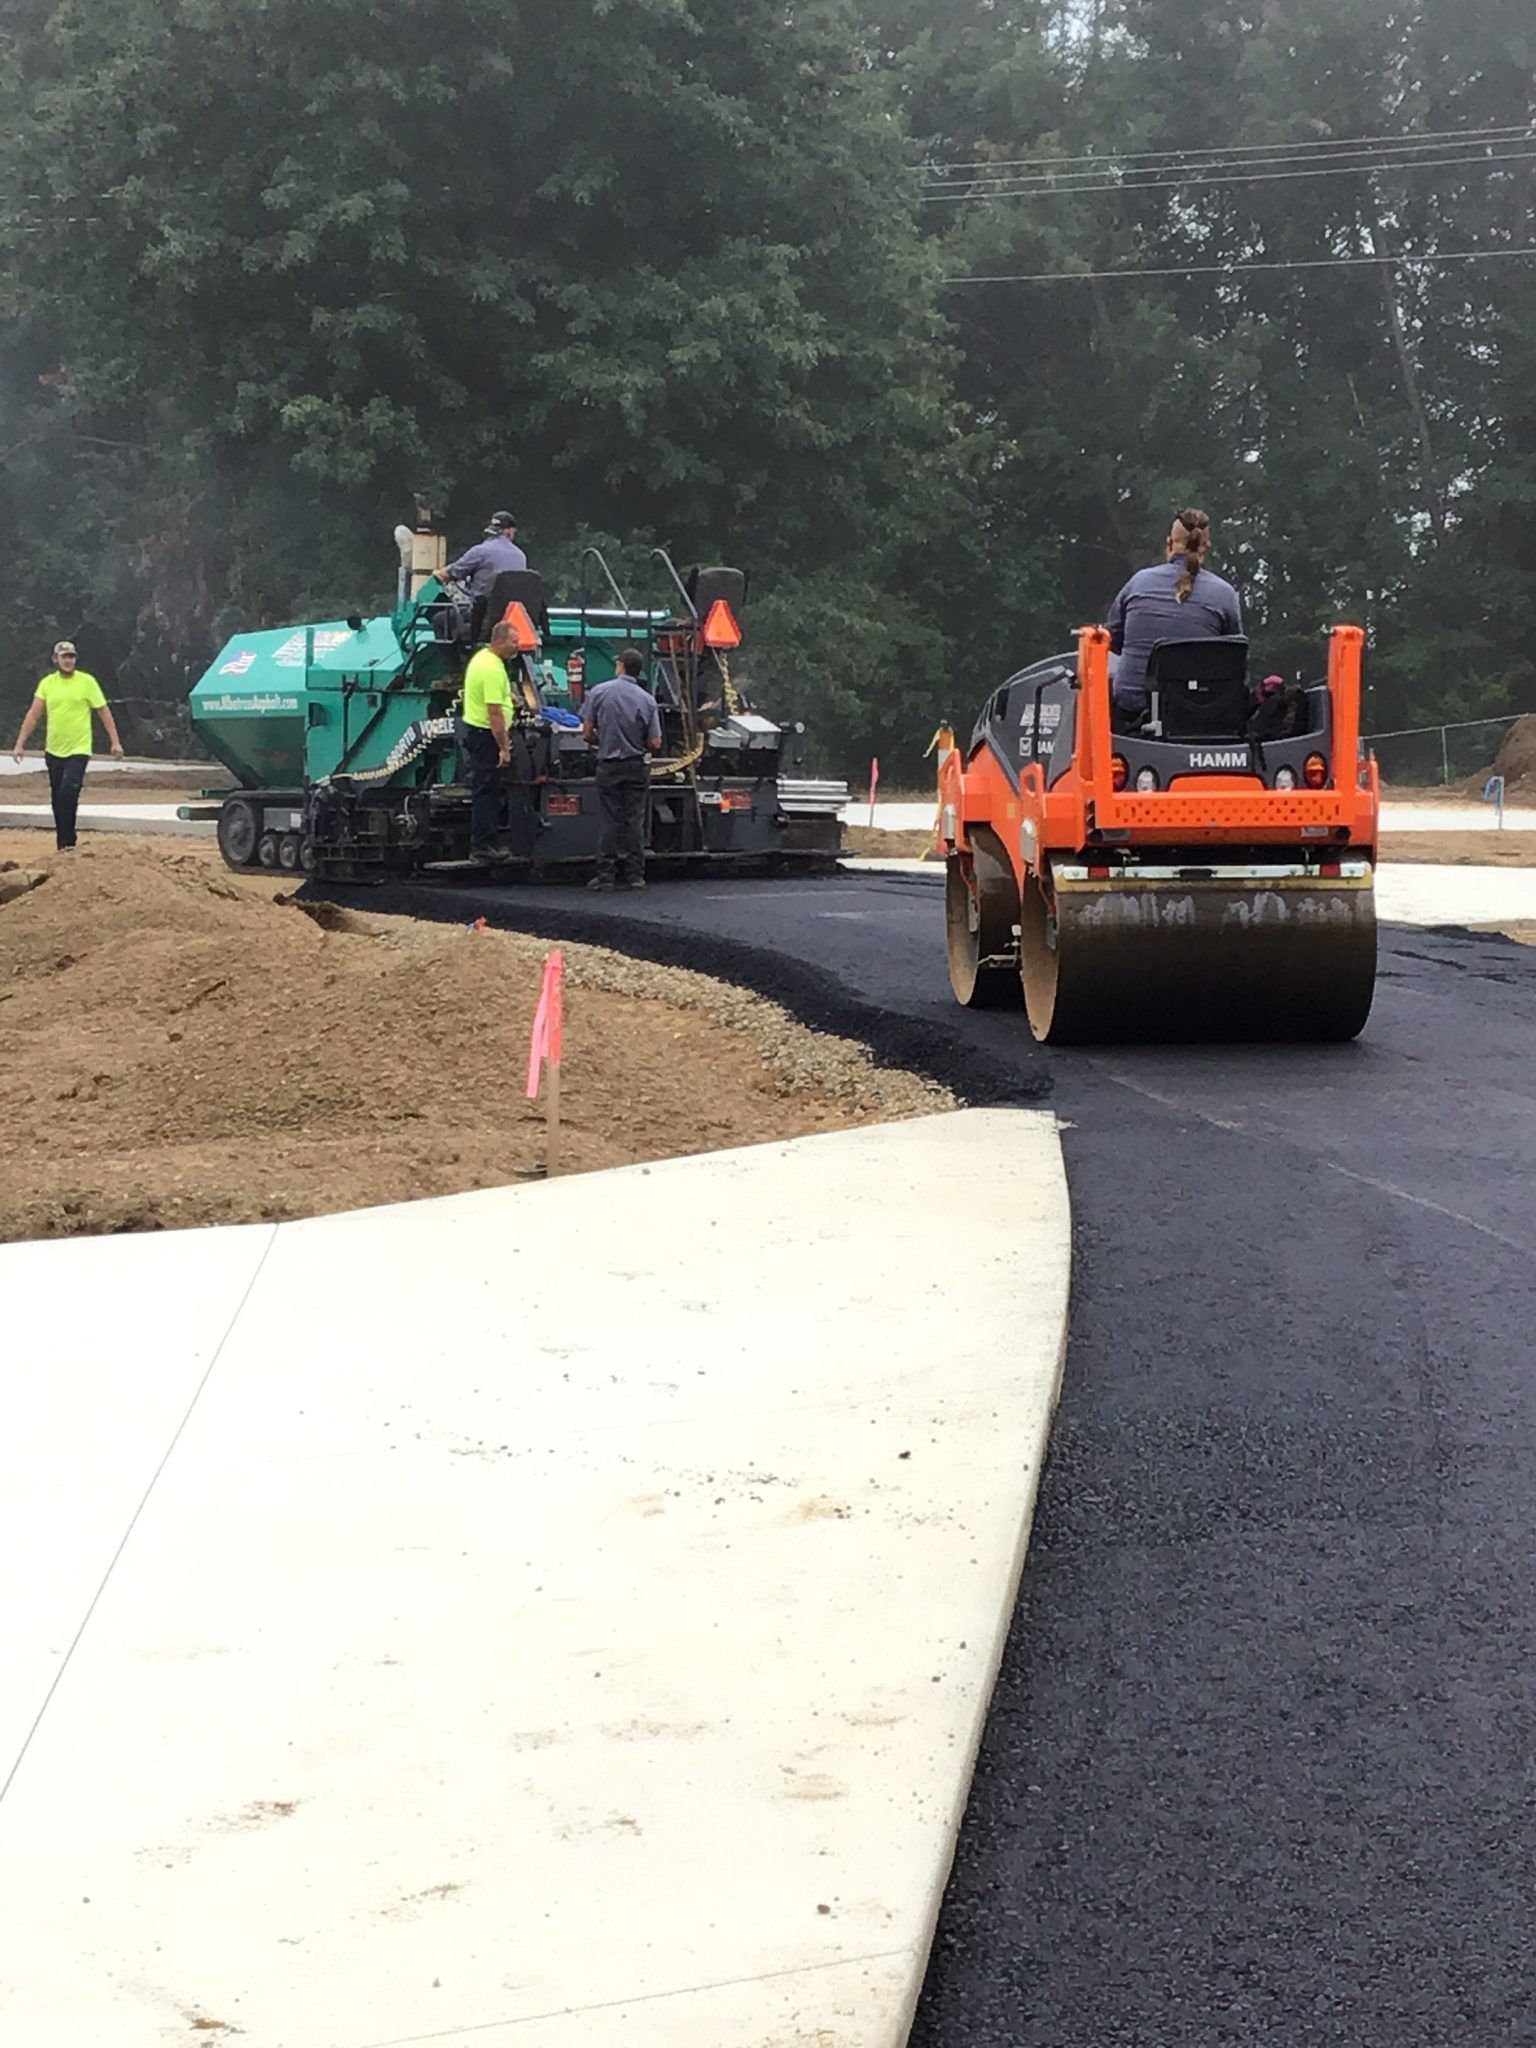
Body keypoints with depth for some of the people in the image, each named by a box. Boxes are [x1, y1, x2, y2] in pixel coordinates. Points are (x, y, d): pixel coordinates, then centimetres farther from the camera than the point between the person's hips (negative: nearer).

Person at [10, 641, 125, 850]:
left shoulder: (87, 682, -3)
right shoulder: (47, 683, 5)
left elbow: (104, 713, 0)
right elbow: (33, 714, 4)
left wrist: (115, 742, -4)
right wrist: (20, 743, -2)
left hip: (78, 750, -4)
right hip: (53, 751, 4)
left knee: (68, 792, -18)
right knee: (58, 799, 9)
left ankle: (67, 842, -12)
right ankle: (63, 844, 20)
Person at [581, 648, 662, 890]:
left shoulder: (598, 693, -7)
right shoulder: (648, 700, -4)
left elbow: (588, 734, -6)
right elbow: (655, 743, -4)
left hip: (609, 766, -1)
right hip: (638, 768, 1)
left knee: (611, 821, 4)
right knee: (634, 821, 6)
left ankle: (606, 875, 3)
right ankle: (635, 875, 6)